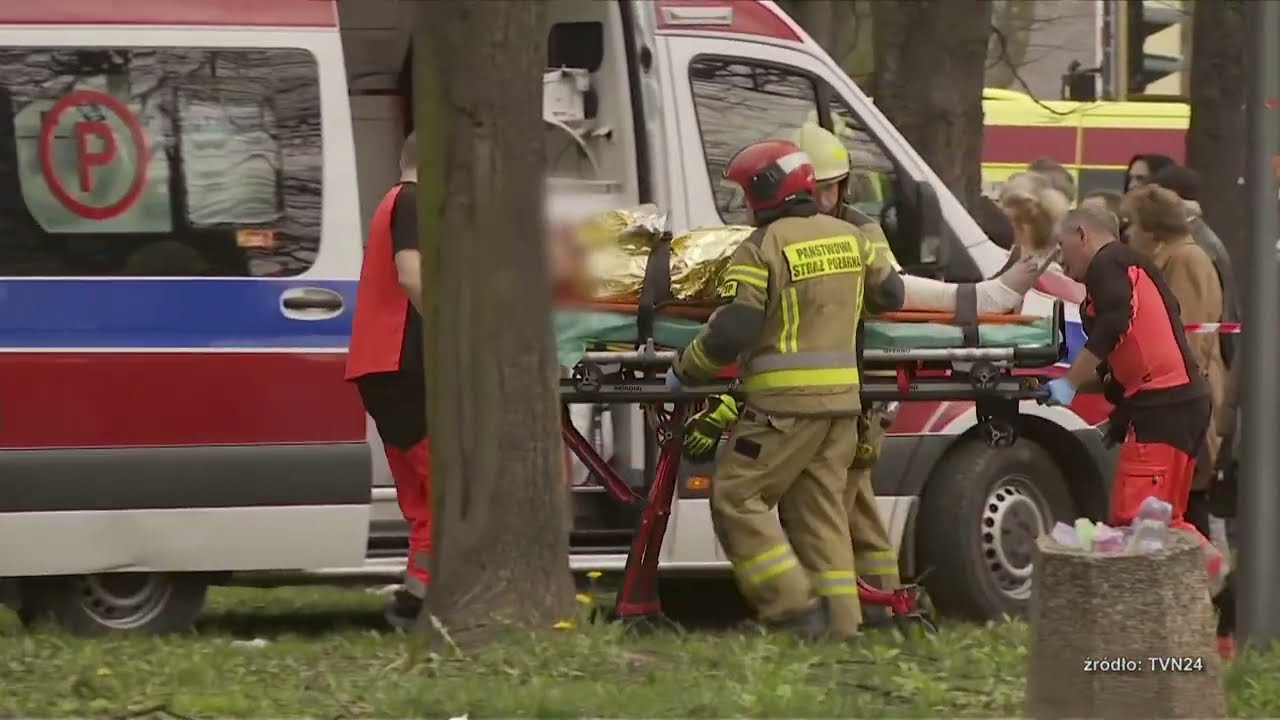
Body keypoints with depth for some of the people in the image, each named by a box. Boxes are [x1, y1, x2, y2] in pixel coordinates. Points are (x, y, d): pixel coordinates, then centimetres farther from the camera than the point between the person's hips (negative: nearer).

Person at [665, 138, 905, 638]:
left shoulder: (763, 249, -12)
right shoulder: (849, 238, 11)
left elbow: (730, 332, -17)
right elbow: (890, 294, 24)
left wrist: (684, 371, -3)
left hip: (786, 400, -8)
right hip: (842, 397, 8)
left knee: (736, 498, -1)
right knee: (819, 506, 13)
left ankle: (794, 607, -9)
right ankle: (840, 622, 8)